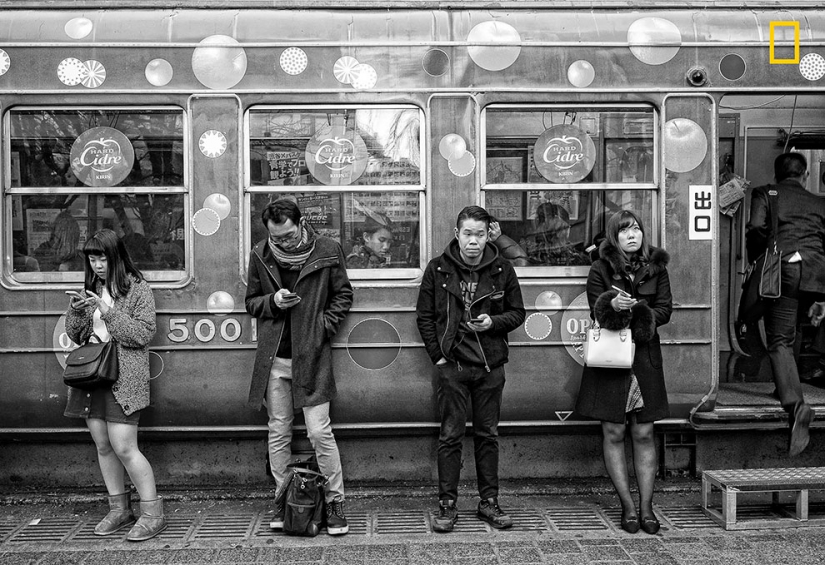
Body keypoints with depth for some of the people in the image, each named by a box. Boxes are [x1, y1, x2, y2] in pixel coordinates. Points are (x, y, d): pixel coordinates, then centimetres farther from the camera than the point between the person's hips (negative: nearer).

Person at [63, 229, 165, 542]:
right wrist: (75, 311, -5)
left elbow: (143, 335, -10)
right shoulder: (91, 289, 13)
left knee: (123, 447, -9)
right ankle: (119, 509, 23)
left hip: (123, 378, -6)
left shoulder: (137, 289, -4)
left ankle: (153, 513, 1)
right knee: (102, 445, 9)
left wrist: (109, 312, -17)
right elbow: (75, 337, 15)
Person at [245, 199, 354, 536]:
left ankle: (335, 500, 11)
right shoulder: (260, 255, 2)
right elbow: (251, 301, 11)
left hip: (312, 355, -3)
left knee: (319, 432, -3)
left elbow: (343, 295, 5)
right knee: (278, 432, 9)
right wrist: (272, 301, -9)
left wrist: (323, 326, -7)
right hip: (273, 358, 3)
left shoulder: (327, 251, -5)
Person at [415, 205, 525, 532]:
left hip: (491, 366, 2)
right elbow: (424, 316, 3)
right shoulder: (438, 268, -1)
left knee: (487, 435, 10)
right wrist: (438, 355, -3)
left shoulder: (502, 270, 1)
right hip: (452, 365, -1)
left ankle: (489, 502, 21)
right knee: (450, 436, 3)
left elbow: (517, 312, 8)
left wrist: (493, 322, -12)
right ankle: (447, 504, 12)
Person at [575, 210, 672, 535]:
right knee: (614, 433, 1)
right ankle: (628, 507, 11)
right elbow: (597, 312, -7)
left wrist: (633, 311, -15)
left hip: (646, 359, 2)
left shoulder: (656, 268, 7)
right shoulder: (600, 269, 0)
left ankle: (646, 507, 11)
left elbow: (665, 310, 0)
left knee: (644, 434, 4)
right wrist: (612, 304, -28)